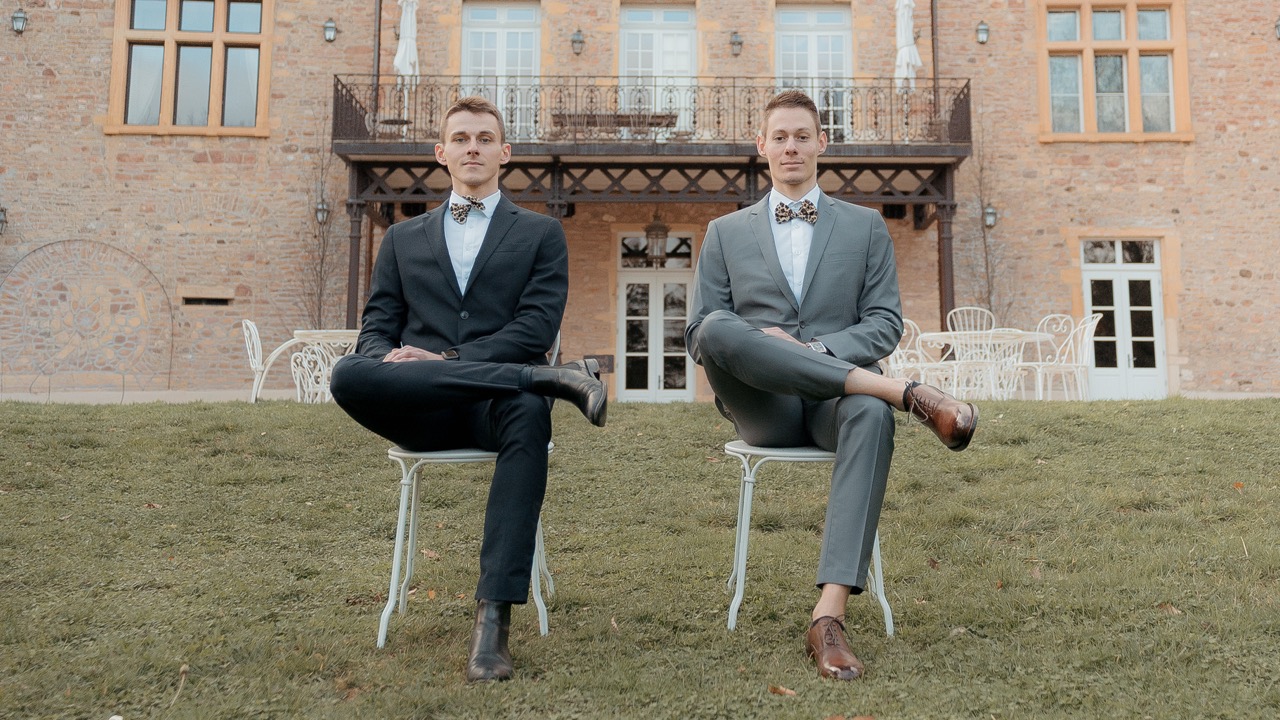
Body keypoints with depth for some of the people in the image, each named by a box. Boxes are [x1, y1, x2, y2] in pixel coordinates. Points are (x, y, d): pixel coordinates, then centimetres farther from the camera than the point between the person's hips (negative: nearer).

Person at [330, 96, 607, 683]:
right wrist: (388, 359, -10)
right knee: (348, 375, -32)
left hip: (496, 401, -2)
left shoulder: (541, 233, 17)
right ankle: (555, 378, -31)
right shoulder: (402, 238, 25)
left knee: (529, 414, -39)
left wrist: (445, 361, -13)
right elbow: (376, 328, 17)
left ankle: (494, 616, -38)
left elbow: (537, 326, 1)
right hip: (420, 411, 2)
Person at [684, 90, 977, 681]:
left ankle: (828, 618, -41)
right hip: (762, 404, 0)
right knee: (717, 328, -33)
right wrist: (757, 343, -12)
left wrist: (818, 350, -12)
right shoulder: (725, 232, 18)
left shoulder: (866, 226, 18)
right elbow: (697, 336, 10)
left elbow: (885, 324, 9)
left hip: (834, 396, 0)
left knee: (871, 416, -38)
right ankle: (908, 394, -32)